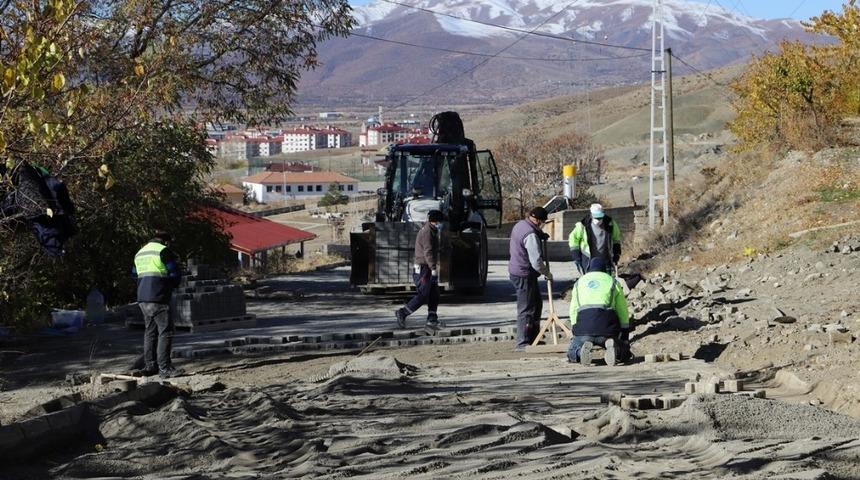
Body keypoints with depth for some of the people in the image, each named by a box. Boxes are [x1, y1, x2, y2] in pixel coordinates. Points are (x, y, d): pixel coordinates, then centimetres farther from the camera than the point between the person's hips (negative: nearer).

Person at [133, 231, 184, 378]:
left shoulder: (140, 253, 19)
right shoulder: (164, 251, -7)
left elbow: (135, 275, 21)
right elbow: (175, 275, -7)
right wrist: (171, 285, 13)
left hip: (143, 299, 8)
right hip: (158, 299, -8)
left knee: (150, 331, 16)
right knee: (166, 331, -7)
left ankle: (149, 366, 18)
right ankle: (165, 368, -12)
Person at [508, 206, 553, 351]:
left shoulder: (520, 224, 6)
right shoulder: (531, 235, -24)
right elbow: (536, 261, -25)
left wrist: (541, 235, 9)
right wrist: (547, 273, -8)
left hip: (516, 271, 10)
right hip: (524, 275, -10)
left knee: (536, 304, 20)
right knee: (526, 309, -4)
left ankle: (533, 338, 28)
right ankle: (522, 343, 1)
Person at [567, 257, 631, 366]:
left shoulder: (579, 283, 24)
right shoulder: (613, 282, 19)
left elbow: (573, 310, 21)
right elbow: (623, 312, 19)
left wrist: (575, 332, 28)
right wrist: (625, 339, 25)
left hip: (583, 329, 1)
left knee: (572, 354, 22)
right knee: (624, 354, 17)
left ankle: (584, 349, -16)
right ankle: (611, 345, -20)